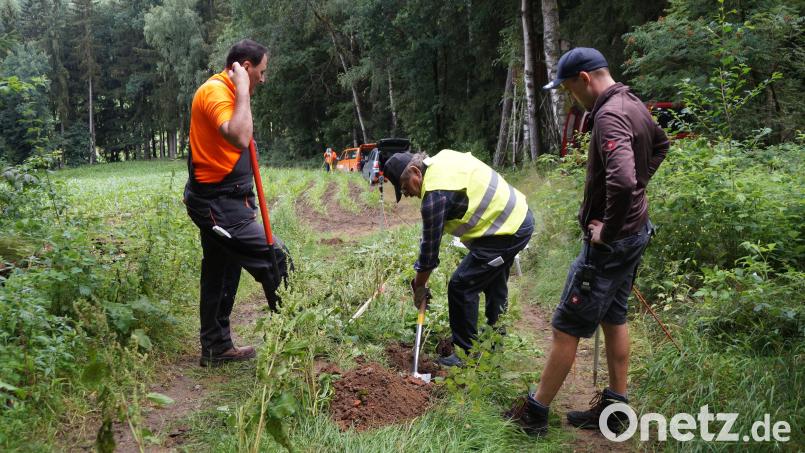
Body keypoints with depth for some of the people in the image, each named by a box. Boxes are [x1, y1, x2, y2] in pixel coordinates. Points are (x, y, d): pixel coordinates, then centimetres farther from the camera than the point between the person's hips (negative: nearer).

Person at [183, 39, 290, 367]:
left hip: (220, 203, 11)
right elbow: (240, 138, -35)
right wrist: (242, 90, -24)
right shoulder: (215, 91, -16)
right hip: (217, 204, -11)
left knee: (221, 275, 15)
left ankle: (216, 348, 26)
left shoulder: (226, 92, 17)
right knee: (275, 258, -9)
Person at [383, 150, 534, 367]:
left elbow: (430, 246, -16)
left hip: (506, 233, -11)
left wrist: (419, 287, -3)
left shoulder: (435, 195, -24)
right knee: (493, 282, 27)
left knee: (461, 287, -6)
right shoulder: (443, 157, 3)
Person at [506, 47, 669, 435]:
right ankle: (614, 406, 30)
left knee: (567, 326, 0)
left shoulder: (610, 116, -24)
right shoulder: (633, 104, 7)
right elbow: (660, 144, 27)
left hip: (611, 240, -10)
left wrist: (607, 230, -23)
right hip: (635, 231, 10)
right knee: (613, 317, 18)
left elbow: (621, 181, -38)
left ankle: (535, 412, 12)